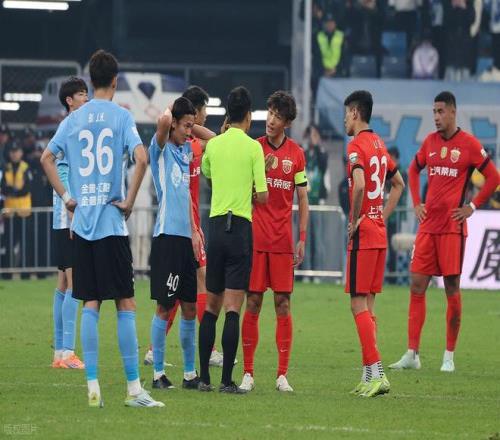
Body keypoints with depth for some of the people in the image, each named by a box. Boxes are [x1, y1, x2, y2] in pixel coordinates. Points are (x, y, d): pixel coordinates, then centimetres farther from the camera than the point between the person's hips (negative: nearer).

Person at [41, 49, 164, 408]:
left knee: (90, 305, 6)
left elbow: (47, 158, 5)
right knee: (126, 304, -1)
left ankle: (93, 386, 2)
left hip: (81, 221, 4)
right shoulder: (121, 116, -4)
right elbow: (141, 158, -17)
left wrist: (67, 197, 8)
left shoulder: (73, 119, 8)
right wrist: (129, 201, -7)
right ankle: (134, 388, -3)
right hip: (112, 222, -4)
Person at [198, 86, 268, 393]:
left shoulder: (213, 144, 6)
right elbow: (263, 196, -6)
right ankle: (227, 380, -10)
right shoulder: (253, 147, -5)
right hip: (241, 227, -4)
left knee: (212, 305, 12)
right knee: (233, 307, -6)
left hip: (216, 225, 4)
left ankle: (204, 377, 11)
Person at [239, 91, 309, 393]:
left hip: (283, 240, 1)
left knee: (283, 305, 0)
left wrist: (302, 238, 1)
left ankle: (283, 375, 2)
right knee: (253, 303, -1)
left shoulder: (297, 154, 6)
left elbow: (303, 199, 8)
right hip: (255, 237, -1)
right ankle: (248, 373, 3)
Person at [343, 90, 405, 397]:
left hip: (362, 234, -8)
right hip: (380, 235, 8)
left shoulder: (356, 146, -12)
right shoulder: (379, 145, 15)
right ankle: (369, 376, 12)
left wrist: (356, 220, -16)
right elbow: (399, 184, 27)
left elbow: (359, 185, -28)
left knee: (359, 305, -7)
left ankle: (377, 374, -14)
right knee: (368, 305, 12)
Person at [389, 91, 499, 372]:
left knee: (452, 288, -1)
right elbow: (414, 170, 26)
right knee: (417, 285, 1)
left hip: (453, 226, -5)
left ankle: (449, 356, 5)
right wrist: (417, 203, 15)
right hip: (428, 224, 5)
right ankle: (412, 354, 3)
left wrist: (472, 207, -6)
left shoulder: (469, 144, -5)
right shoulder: (430, 142, 10)